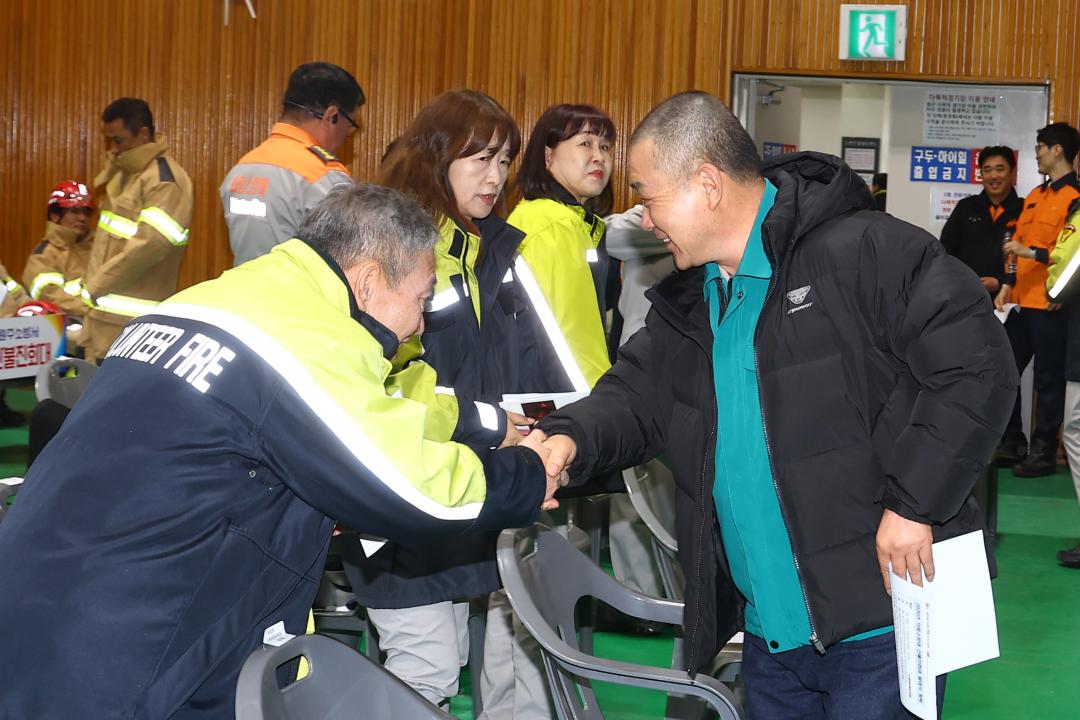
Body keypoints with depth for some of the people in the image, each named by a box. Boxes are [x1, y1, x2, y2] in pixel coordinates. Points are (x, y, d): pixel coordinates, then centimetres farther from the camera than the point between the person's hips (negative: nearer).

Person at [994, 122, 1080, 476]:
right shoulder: (1034, 196, 17)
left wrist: (1030, 252, -19)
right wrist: (1008, 284, 10)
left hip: (1050, 304, -8)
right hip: (1022, 301, 8)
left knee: (1048, 378, -1)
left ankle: (1044, 452, 6)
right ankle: (1012, 442, 22)